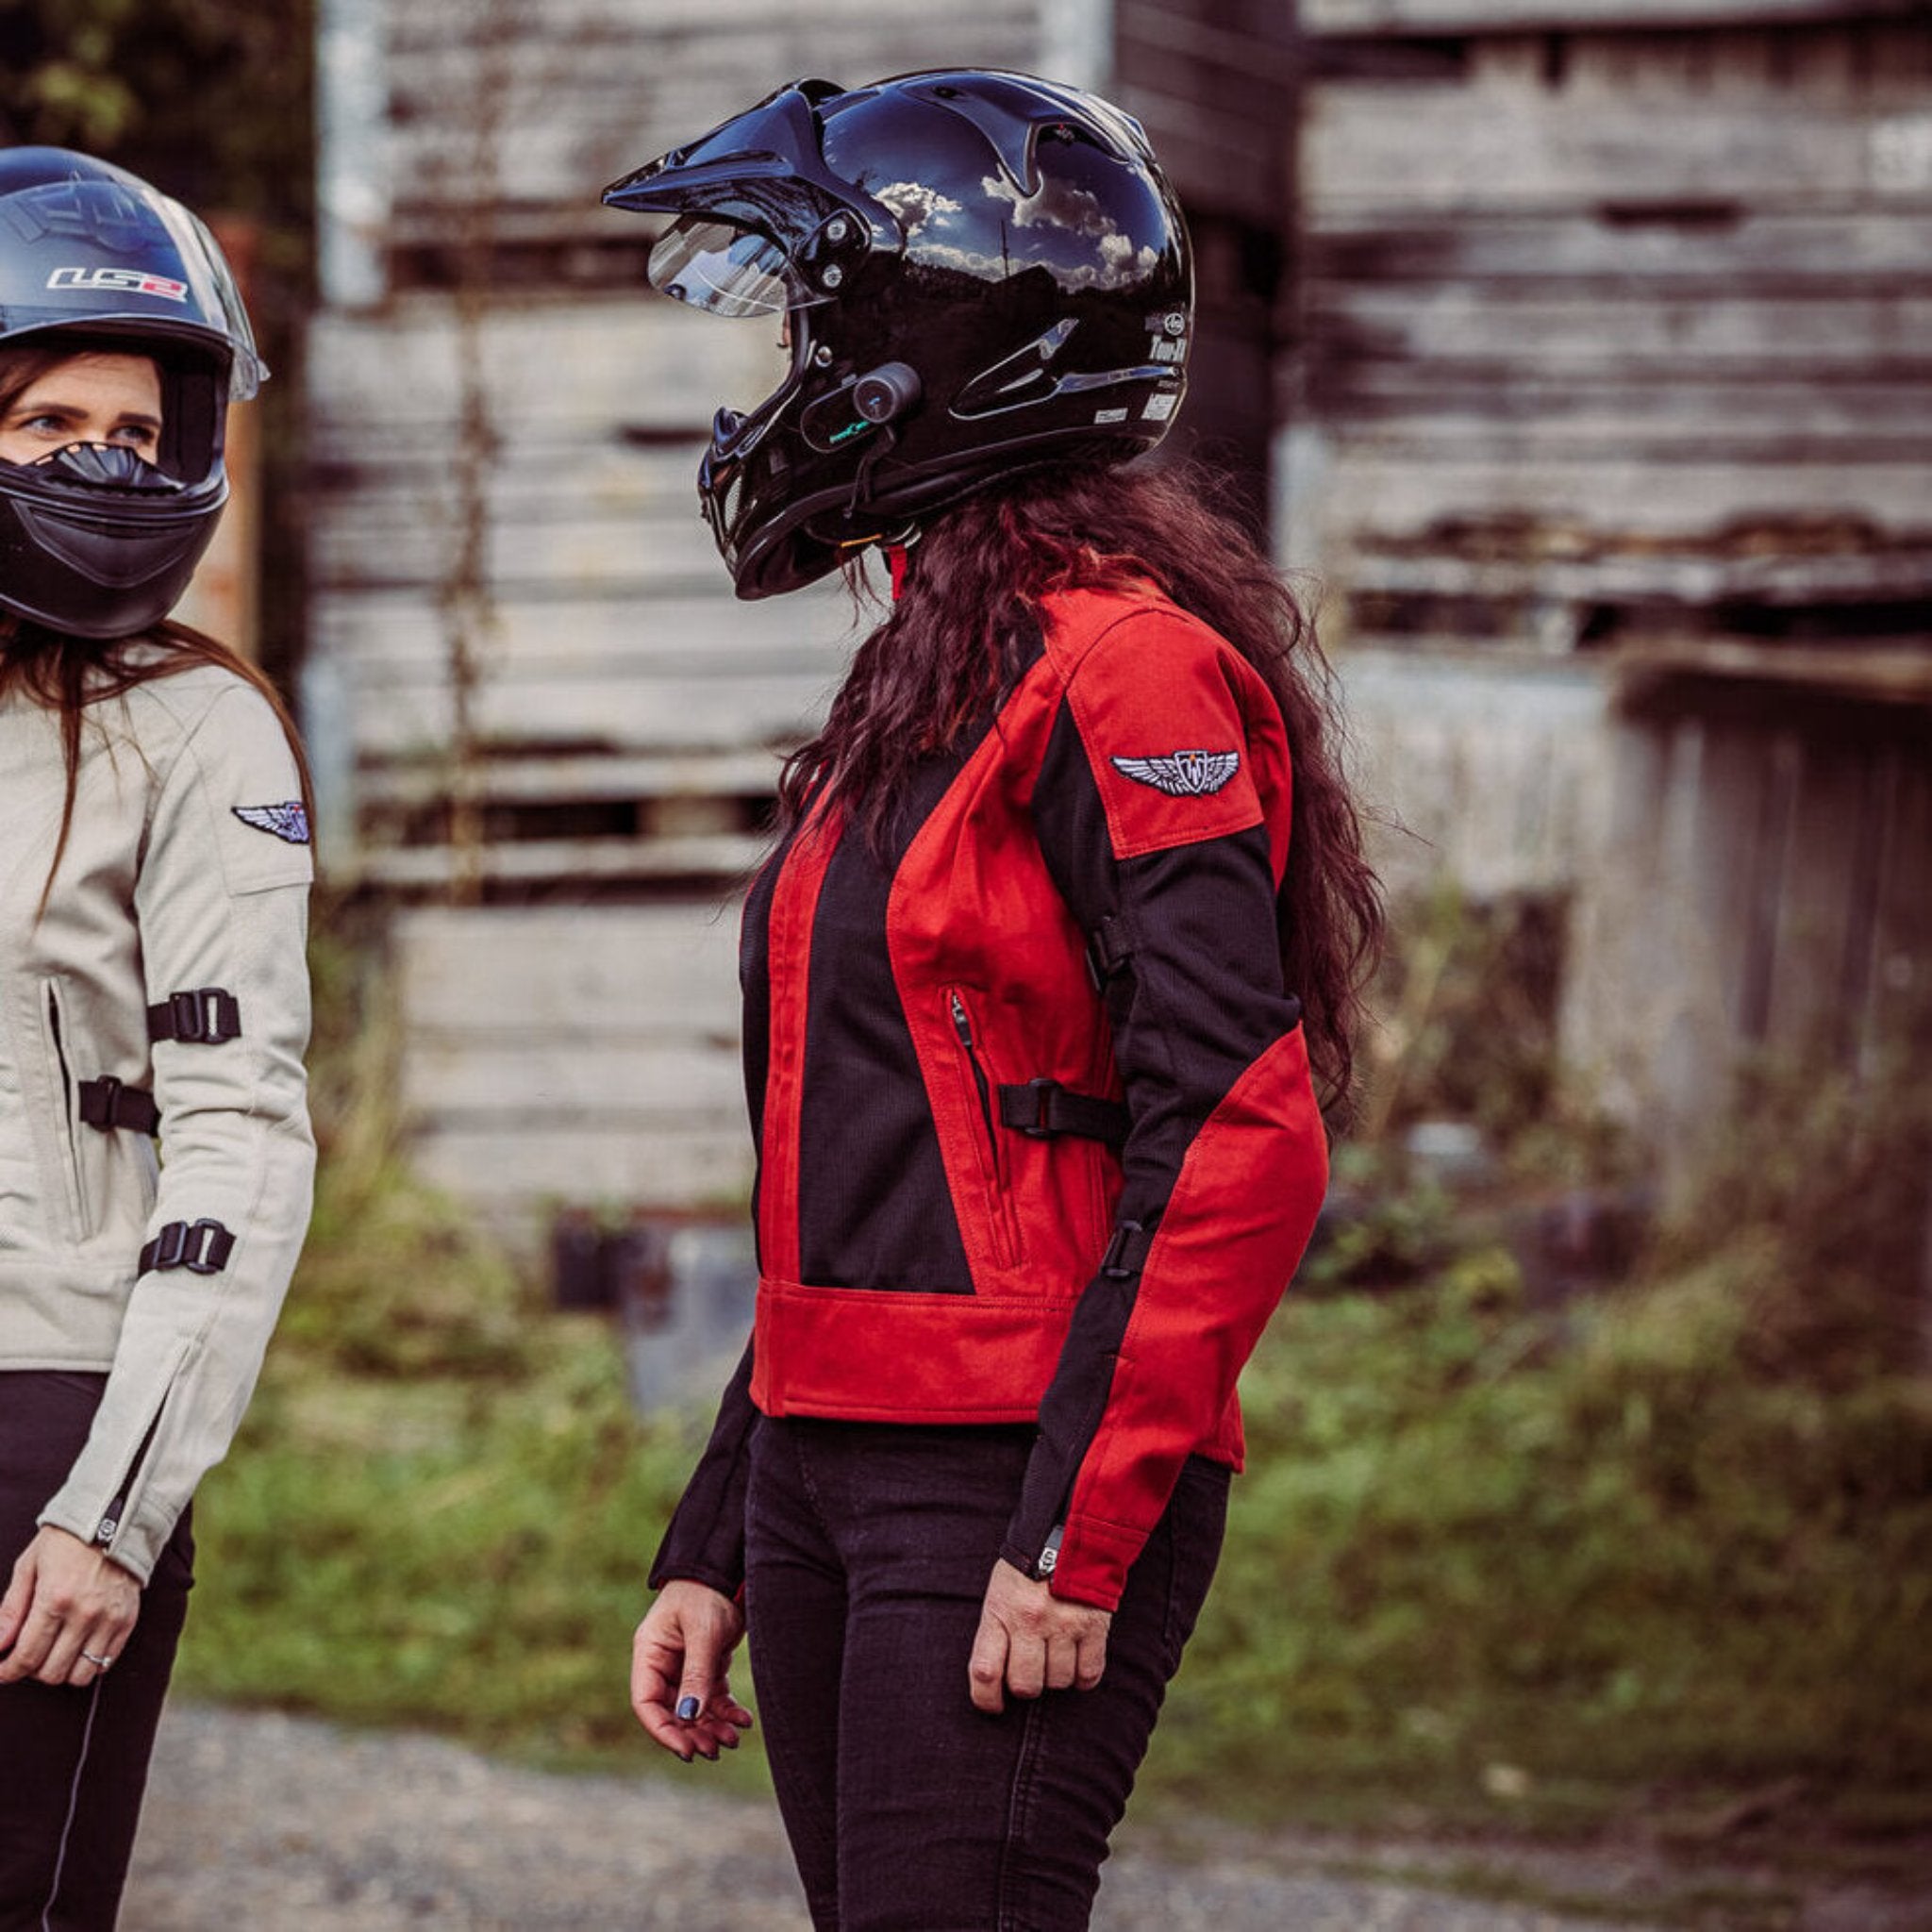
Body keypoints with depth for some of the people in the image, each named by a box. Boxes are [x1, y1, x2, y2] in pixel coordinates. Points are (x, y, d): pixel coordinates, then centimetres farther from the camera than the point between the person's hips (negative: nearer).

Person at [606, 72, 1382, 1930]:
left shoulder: (1127, 672, -11)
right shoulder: (918, 684, 18)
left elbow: (1235, 1137, -19)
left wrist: (1077, 1539, -21)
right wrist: (714, 1550, 19)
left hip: (1018, 1487, -9)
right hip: (829, 1472, 9)